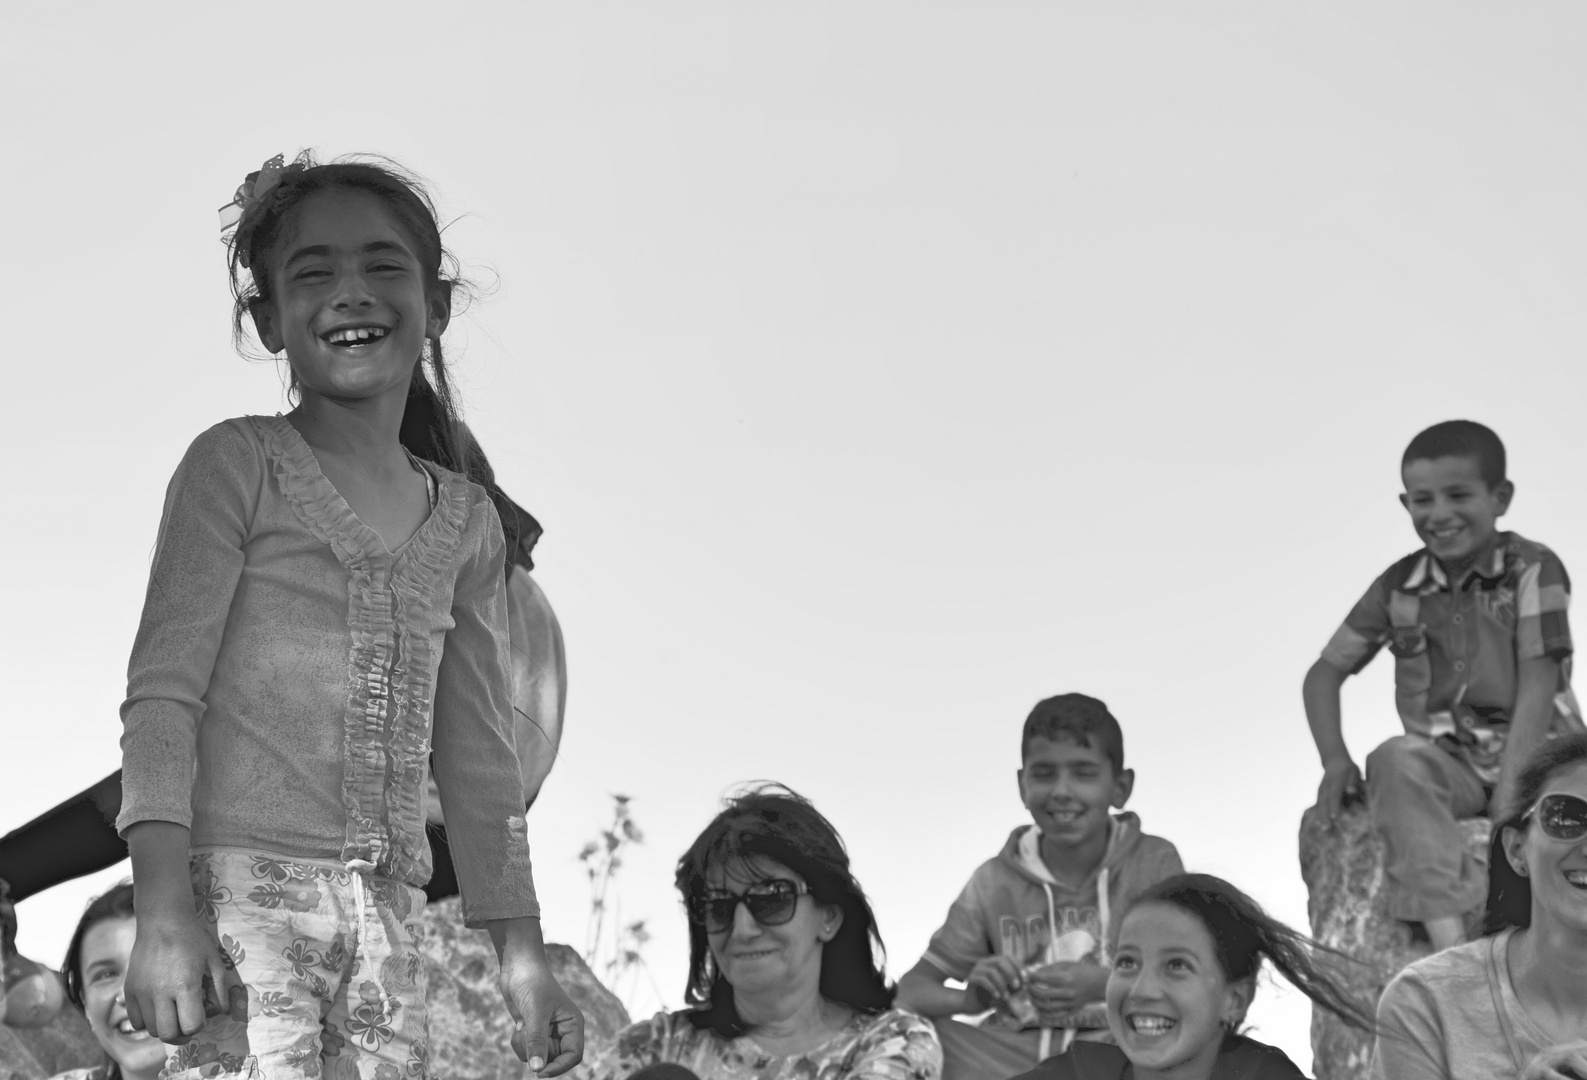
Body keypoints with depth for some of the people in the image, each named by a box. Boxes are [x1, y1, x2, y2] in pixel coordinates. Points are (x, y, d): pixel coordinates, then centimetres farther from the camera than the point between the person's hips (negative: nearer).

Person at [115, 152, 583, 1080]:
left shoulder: (467, 519, 15)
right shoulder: (239, 465, 2)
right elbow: (162, 692, -4)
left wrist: (523, 952, 14)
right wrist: (162, 910, -15)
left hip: (389, 913, 5)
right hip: (244, 884, -5)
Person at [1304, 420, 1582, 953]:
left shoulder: (1533, 569, -5)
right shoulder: (1399, 587, 5)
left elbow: (1538, 684, -12)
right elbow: (1325, 672, 12)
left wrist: (1511, 793, -21)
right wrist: (1335, 758, -6)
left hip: (1535, 754, -2)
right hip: (1449, 764, 2)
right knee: (1395, 758, -32)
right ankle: (1449, 941, -42)